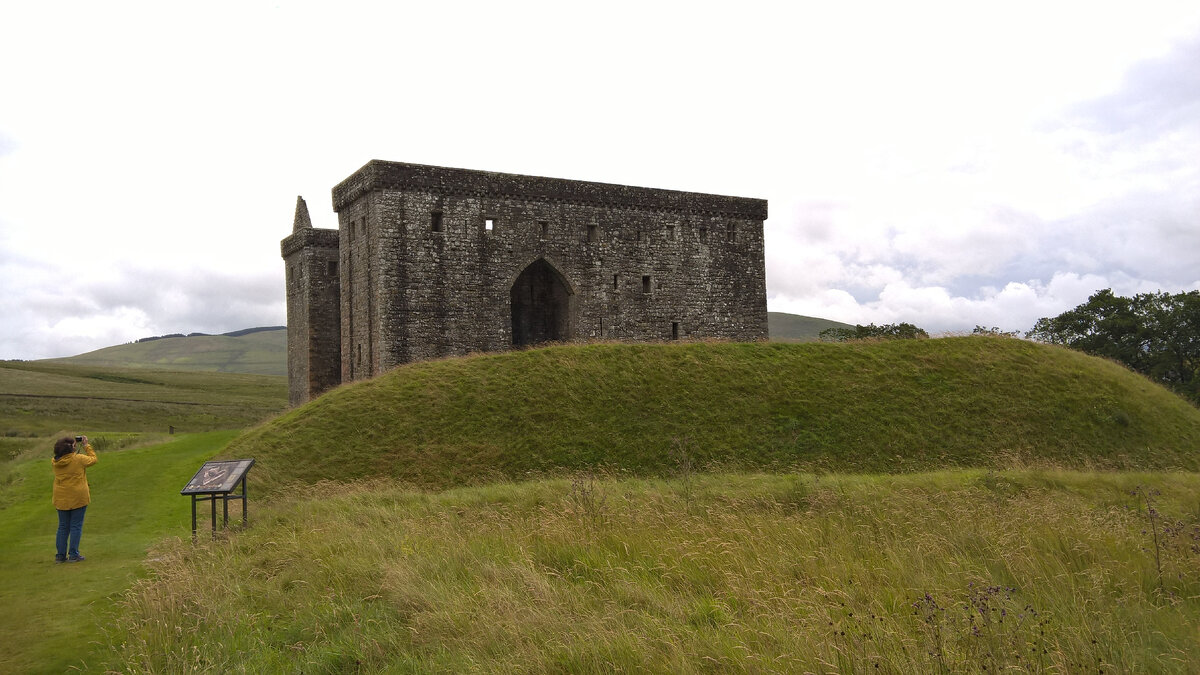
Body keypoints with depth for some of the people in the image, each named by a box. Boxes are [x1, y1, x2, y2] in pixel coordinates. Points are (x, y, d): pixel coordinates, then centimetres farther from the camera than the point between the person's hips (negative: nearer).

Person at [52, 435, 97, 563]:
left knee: (63, 527, 13)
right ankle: (73, 555, 6)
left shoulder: (56, 462, -1)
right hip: (78, 498, -4)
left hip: (61, 499, 5)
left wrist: (75, 445, 15)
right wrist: (86, 445, 8)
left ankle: (61, 555, 16)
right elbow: (93, 459, 2)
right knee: (76, 527, 4)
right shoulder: (78, 459, -14)